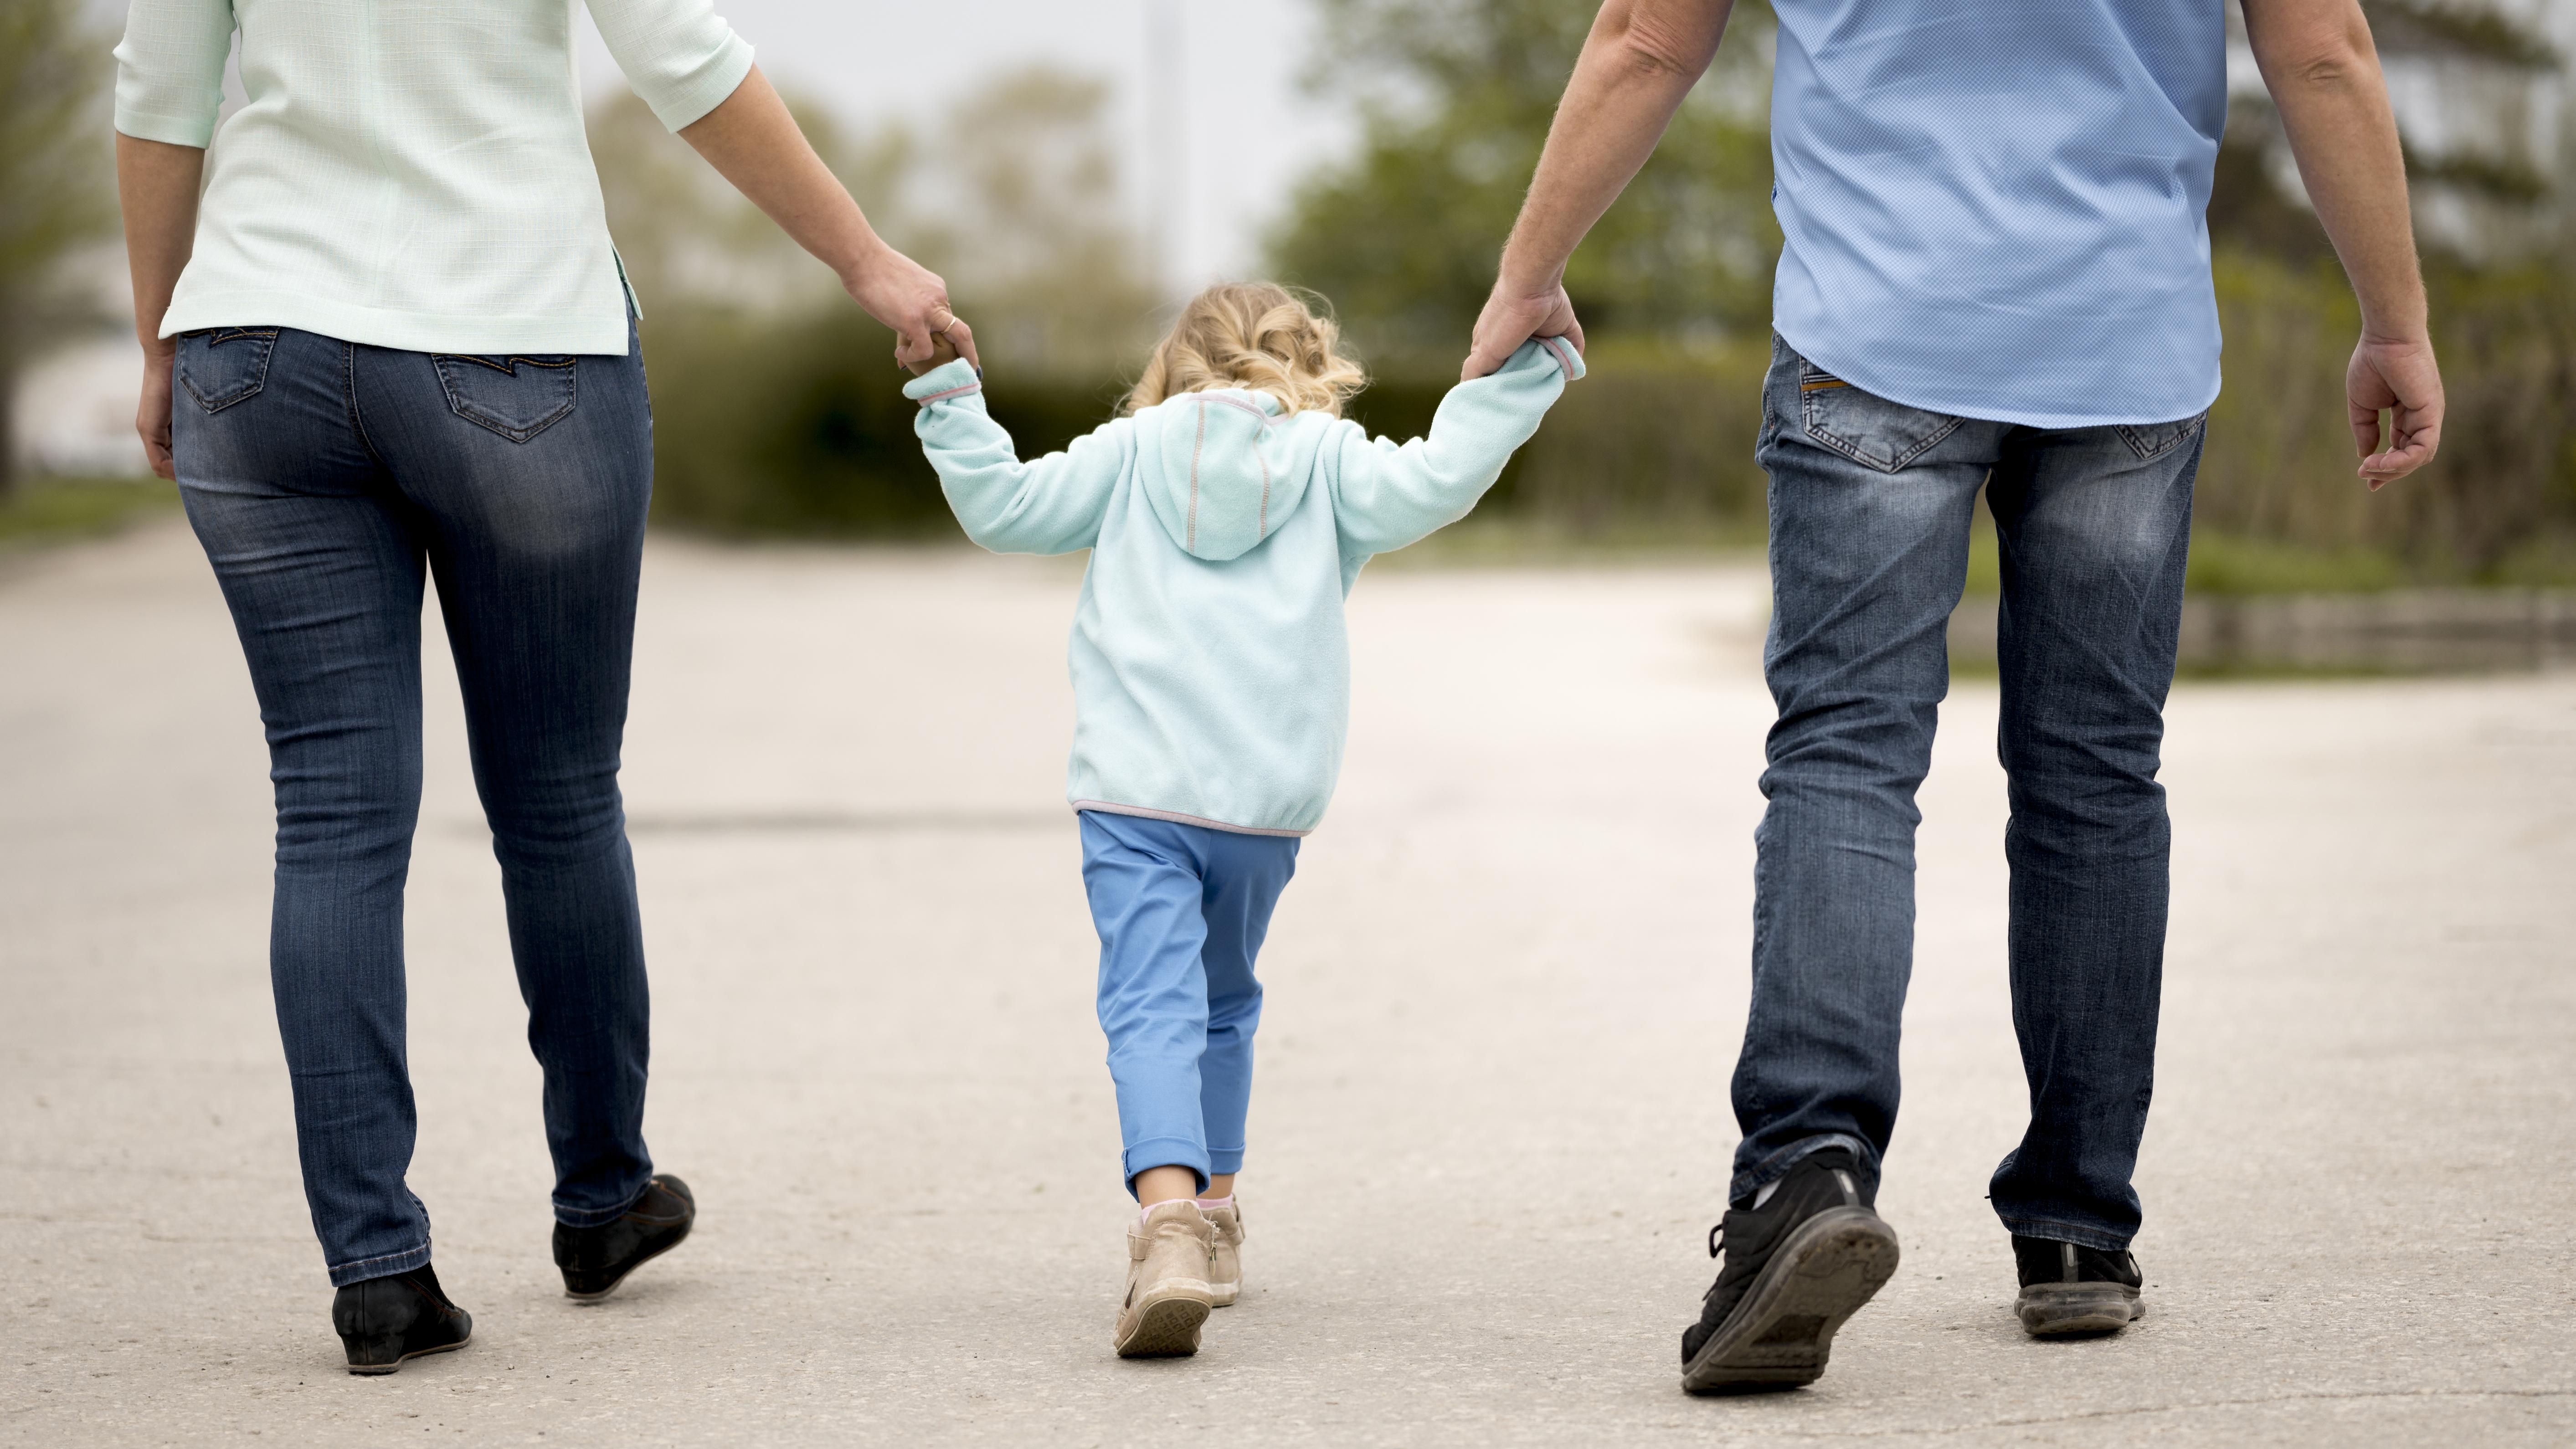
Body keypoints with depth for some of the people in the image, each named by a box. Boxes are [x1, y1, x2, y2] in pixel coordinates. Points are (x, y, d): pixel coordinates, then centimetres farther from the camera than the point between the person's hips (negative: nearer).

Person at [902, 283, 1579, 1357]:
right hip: (1266, 797, 2)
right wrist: (1516, 380, 1)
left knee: (1153, 1005, -13)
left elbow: (1004, 507, 7)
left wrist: (951, 403, 17)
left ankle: (1170, 1211, -36)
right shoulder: (1328, 454, 9)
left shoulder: (1133, 448, 12)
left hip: (1133, 793, -2)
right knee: (1223, 1001, 24)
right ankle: (1214, 1213, 32)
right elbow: (1426, 489, -6)